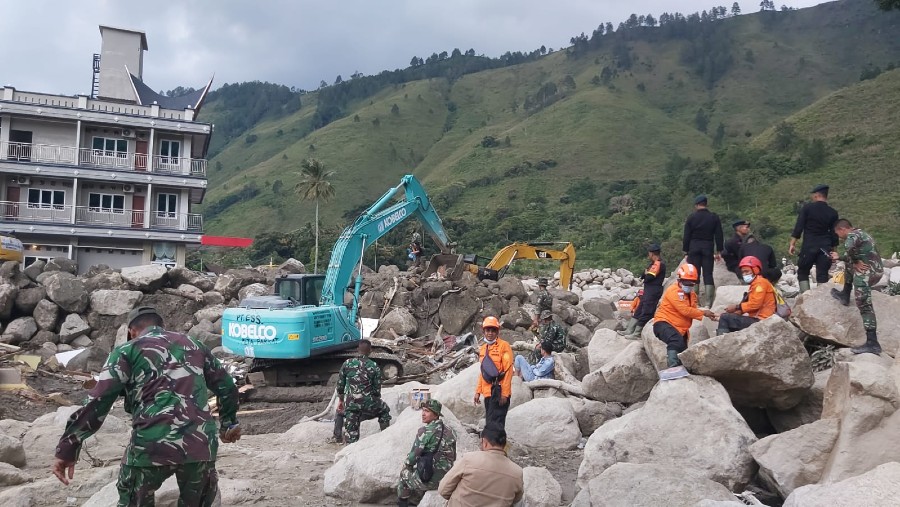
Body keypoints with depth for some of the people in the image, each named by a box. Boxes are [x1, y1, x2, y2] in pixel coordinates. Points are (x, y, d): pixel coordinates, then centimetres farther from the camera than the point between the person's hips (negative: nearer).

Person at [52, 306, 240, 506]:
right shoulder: (194, 345, 22)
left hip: (153, 444, -3)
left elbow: (98, 401, -1)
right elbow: (226, 386, 27)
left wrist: (67, 448, 2)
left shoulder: (127, 350, 10)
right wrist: (228, 424, 42)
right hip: (201, 443, 3)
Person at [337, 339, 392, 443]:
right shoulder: (374, 367, -2)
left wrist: (340, 401, 19)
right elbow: (377, 390, 1)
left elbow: (340, 385, 6)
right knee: (384, 411, 28)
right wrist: (375, 402, 19)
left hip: (351, 404, 1)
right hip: (368, 402, -1)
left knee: (352, 433, 9)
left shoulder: (347, 363, 2)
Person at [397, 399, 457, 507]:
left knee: (404, 473, 23)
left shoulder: (425, 431, -17)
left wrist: (407, 464, 11)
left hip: (429, 479, -6)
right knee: (418, 470, 34)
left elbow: (414, 454, -12)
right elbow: (452, 457, 12)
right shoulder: (449, 431, 4)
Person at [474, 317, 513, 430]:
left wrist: (504, 394, -17)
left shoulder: (504, 346, -8)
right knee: (489, 422, 12)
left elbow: (508, 371, -13)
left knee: (495, 424, -10)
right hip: (488, 392, 8)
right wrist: (478, 391, 16)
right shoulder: (483, 348, 16)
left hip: (499, 392, -8)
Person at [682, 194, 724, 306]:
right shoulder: (714, 217, 4)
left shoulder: (691, 218, 0)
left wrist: (686, 252, 6)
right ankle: (708, 303, -4)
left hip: (694, 248, -1)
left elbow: (686, 236, 0)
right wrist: (718, 251, 9)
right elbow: (718, 236, 4)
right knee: (708, 275, 2)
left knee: (694, 275, 3)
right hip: (708, 249, 1)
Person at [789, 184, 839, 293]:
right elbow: (834, 234, 8)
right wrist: (832, 250, 16)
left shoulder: (807, 208, -4)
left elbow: (798, 227, -7)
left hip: (809, 246, -2)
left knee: (803, 272, 11)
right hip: (825, 247, 2)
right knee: (823, 275, 5)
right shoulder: (833, 213, 5)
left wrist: (792, 243, -3)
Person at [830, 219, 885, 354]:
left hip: (867, 272, -10)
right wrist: (839, 258, 28)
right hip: (876, 270, 10)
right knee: (848, 264, 33)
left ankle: (872, 343, -18)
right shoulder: (860, 233, 21)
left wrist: (854, 262, -17)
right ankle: (845, 295, 41)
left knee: (864, 305, -12)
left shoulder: (852, 236, -9)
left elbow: (849, 249, -32)